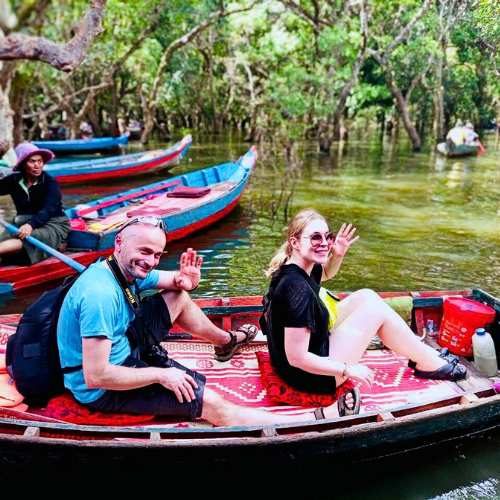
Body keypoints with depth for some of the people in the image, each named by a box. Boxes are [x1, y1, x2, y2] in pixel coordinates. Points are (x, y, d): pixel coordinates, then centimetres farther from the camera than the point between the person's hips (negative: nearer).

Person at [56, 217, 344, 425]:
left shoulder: (128, 270, -5)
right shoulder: (101, 294, -32)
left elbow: (177, 282, 9)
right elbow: (95, 376, -34)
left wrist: (184, 280, -17)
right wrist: (159, 375, -25)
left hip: (122, 351, 9)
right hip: (101, 390, -9)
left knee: (179, 296, 11)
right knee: (212, 403, -15)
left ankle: (226, 341, 36)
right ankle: (315, 420, -10)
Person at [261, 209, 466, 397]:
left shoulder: (292, 267, -3)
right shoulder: (298, 289, -31)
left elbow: (325, 273, 21)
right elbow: (297, 358, -30)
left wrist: (338, 254, 0)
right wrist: (348, 369, -19)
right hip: (309, 377, -9)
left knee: (366, 297, 10)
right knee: (377, 310, -5)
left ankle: (426, 354, 23)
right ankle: (430, 364, 17)